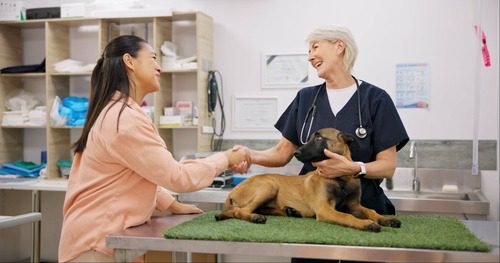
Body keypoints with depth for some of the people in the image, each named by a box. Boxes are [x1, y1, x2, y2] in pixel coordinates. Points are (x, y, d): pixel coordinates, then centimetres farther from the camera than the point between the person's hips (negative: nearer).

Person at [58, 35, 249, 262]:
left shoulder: (119, 112, 11)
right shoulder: (125, 119, -23)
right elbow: (177, 177, -20)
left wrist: (172, 205, 10)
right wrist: (225, 159, -8)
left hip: (107, 234, 10)